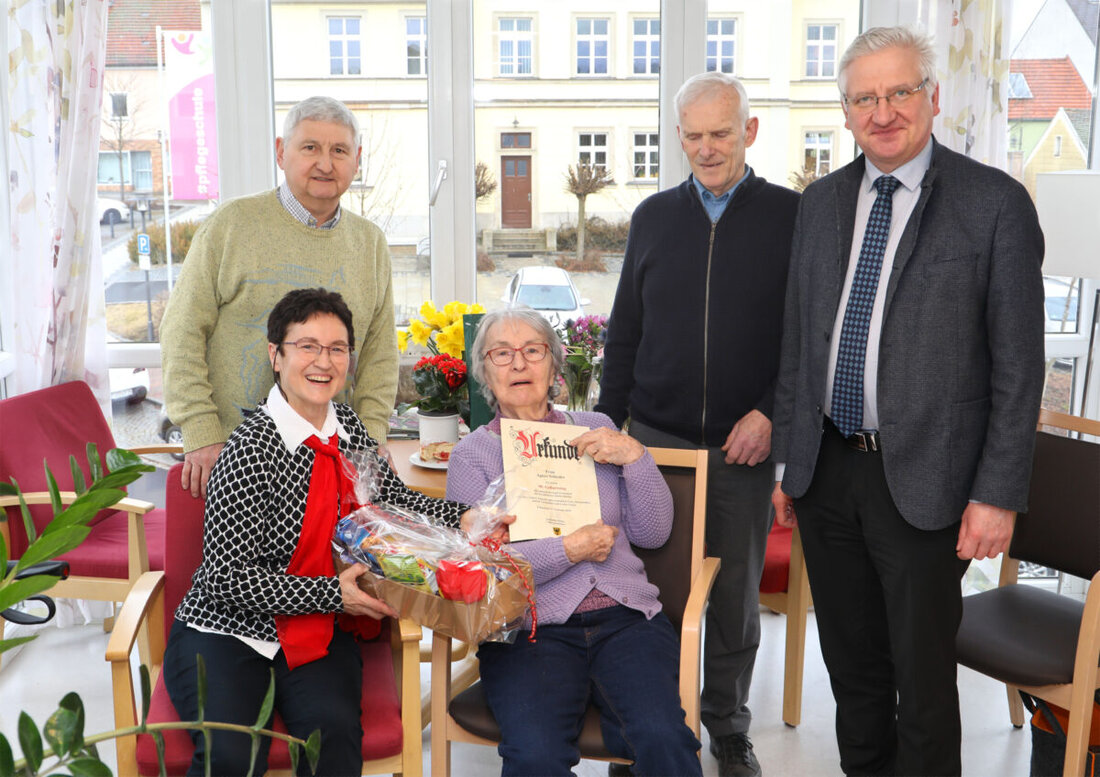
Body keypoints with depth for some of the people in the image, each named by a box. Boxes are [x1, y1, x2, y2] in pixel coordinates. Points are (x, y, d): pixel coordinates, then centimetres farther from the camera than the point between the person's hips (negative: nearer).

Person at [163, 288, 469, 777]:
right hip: (227, 631, -4)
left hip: (318, 636, 4)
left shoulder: (350, 430, 4)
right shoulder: (252, 448, -15)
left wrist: (465, 519, -1)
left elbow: (396, 501, 17)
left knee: (335, 731, -26)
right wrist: (332, 594, -18)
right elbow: (226, 576, -16)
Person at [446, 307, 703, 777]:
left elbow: (653, 533, 12)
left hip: (625, 619, 2)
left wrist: (634, 457, -2)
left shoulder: (595, 430, 17)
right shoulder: (472, 454, 9)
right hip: (529, 629, -2)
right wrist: (571, 550, -9)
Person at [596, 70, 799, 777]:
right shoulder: (654, 217, 8)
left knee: (737, 591, 10)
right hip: (656, 439, 2)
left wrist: (770, 413, -10)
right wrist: (607, 424, 8)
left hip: (746, 446, -1)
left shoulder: (792, 217, 0)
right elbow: (624, 333, 12)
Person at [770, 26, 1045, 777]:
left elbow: (1019, 365, -8)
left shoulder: (995, 203, -7)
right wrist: (788, 461, 9)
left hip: (922, 480, -4)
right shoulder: (821, 202, 8)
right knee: (850, 663, 19)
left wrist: (999, 494, -11)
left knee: (922, 676, 9)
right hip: (826, 470, 5)